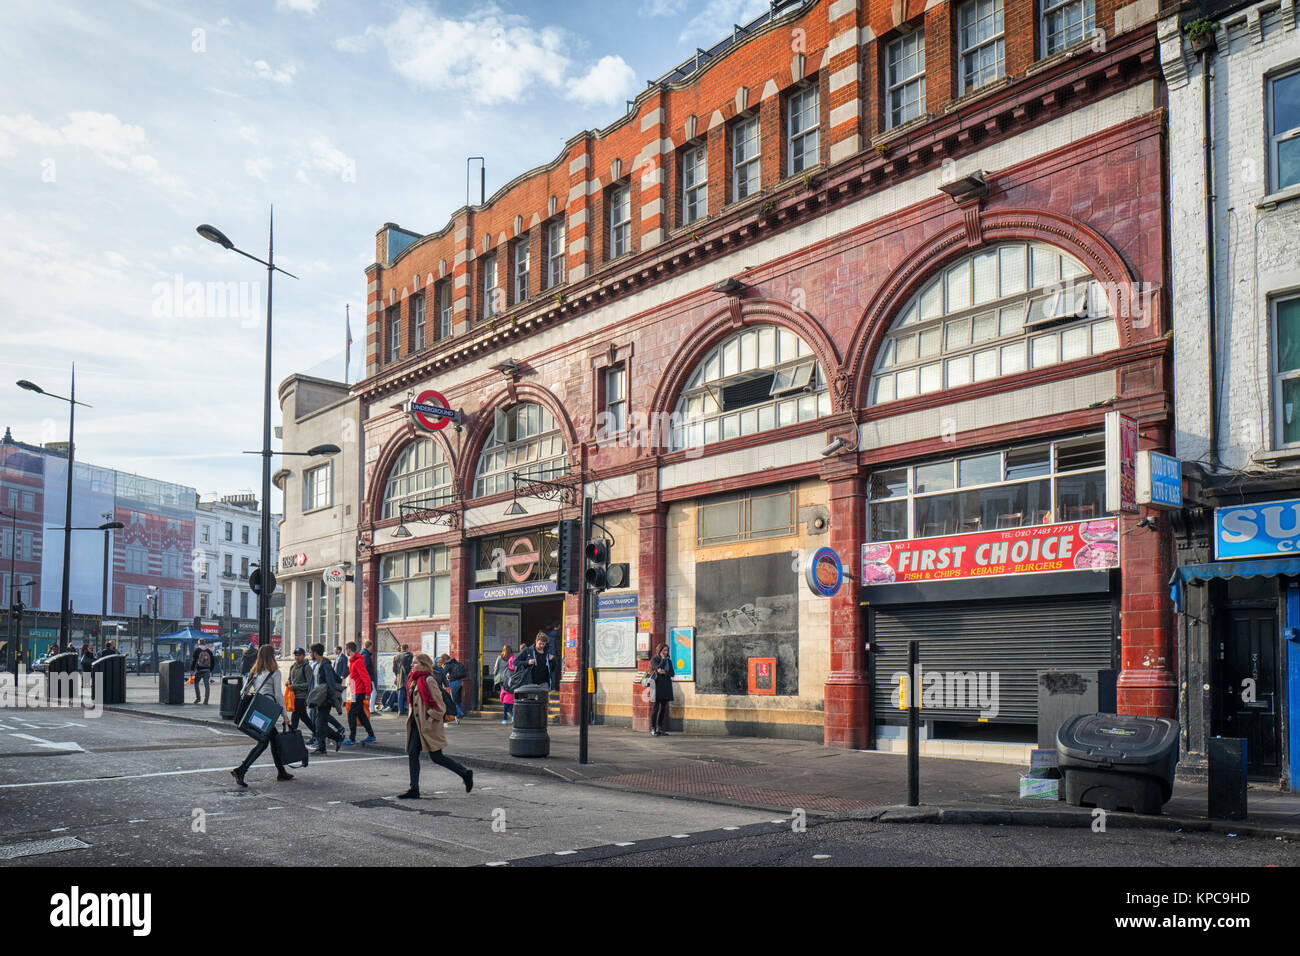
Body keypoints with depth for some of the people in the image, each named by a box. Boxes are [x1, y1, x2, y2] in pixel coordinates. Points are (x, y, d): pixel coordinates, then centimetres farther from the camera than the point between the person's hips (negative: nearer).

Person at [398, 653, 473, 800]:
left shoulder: (428, 680, -16)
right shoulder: (415, 680, 12)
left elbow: (438, 701, -18)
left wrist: (433, 716, -17)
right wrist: (413, 718, 16)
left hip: (429, 725, -9)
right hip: (417, 723, 9)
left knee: (436, 757, -2)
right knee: (412, 754, 4)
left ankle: (465, 773, 12)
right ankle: (414, 790, 7)